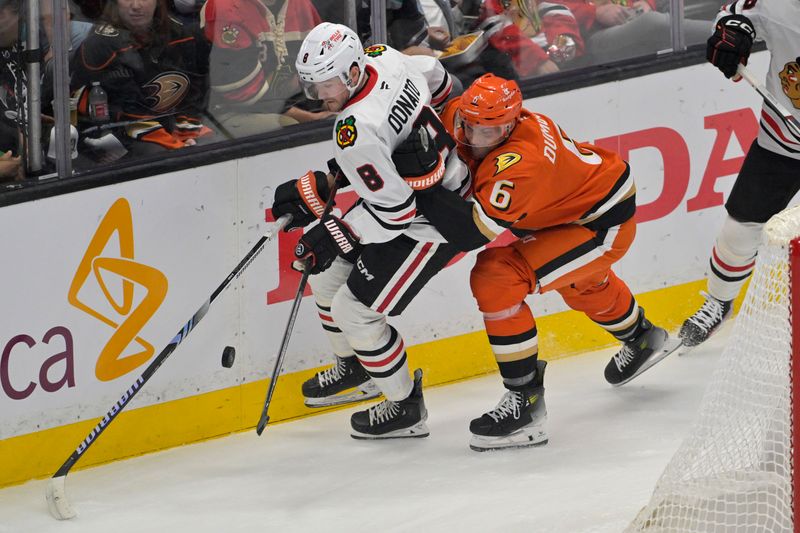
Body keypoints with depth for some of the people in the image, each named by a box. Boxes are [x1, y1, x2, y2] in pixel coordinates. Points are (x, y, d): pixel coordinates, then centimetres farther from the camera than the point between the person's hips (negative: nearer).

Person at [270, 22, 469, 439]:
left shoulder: (356, 132, -33)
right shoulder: (383, 59, -10)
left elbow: (394, 210, -30)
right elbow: (437, 81, 11)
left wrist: (335, 235, -18)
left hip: (433, 223, -10)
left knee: (355, 310, -6)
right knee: (327, 269, 18)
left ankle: (405, 407, 12)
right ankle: (356, 369, 38)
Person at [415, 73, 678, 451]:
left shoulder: (519, 163, -38)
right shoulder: (463, 117, -15)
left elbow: (470, 232, -42)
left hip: (603, 223, -10)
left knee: (496, 279, -23)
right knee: (580, 281, 40)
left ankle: (525, 401, -16)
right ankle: (642, 338, 69)